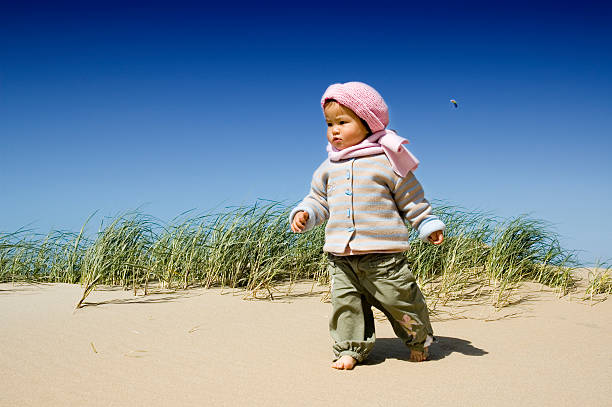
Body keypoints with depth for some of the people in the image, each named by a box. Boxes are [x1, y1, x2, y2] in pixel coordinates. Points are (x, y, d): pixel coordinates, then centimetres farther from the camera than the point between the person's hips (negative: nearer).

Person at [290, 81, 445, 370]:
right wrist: (303, 214, 2)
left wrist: (429, 226, 3)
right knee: (346, 302, 5)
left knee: (399, 298, 4)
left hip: (383, 253, -4)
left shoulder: (387, 162, -2)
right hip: (340, 256, 4)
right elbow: (318, 199, 20)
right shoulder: (329, 168, 12)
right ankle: (350, 349, 20)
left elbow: (412, 199, 4)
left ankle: (419, 338, 29)